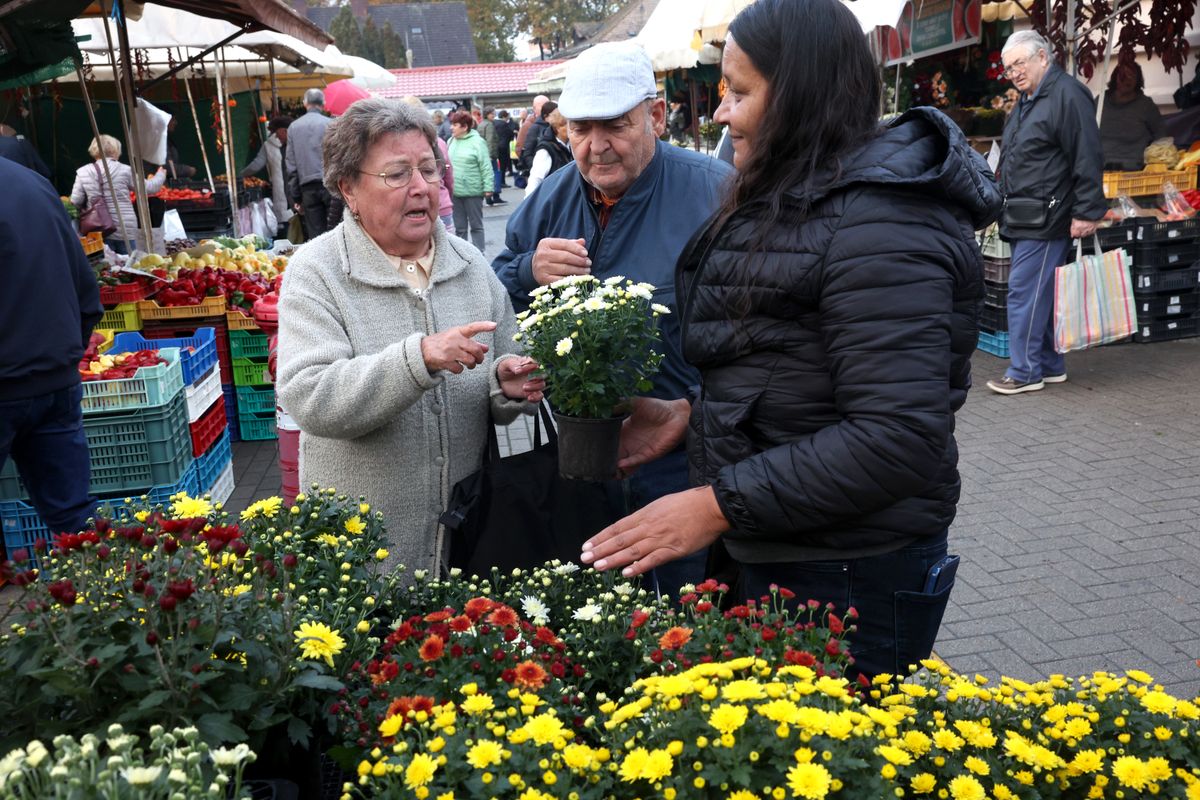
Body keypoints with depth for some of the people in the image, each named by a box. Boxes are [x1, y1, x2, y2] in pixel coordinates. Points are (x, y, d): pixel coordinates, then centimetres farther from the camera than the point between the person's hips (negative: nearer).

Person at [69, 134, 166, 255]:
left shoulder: (83, 173, 1)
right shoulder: (124, 170, -3)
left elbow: (75, 202, 0)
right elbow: (148, 188, 6)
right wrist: (160, 175, 24)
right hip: (125, 229, -1)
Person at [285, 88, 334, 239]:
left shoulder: (293, 127, 10)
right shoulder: (330, 124, 0)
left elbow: (290, 164, 9)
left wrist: (296, 197, 12)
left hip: (308, 188, 3)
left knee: (314, 235, 3)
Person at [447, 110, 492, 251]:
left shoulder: (477, 141, -8)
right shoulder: (451, 141, 9)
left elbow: (486, 167, -11)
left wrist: (488, 187, -16)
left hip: (473, 191, -5)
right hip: (455, 192, 5)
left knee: (476, 226, 6)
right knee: (459, 227, 11)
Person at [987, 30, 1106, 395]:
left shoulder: (1067, 94, -12)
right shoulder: (1026, 100, 18)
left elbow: (1087, 159, -17)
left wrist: (1087, 212, -20)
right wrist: (1005, 206, 24)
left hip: (1045, 219, -10)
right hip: (1024, 217, 10)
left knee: (1025, 291, -8)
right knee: (1040, 292, 14)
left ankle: (1025, 371, 0)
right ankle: (1050, 365, 23)